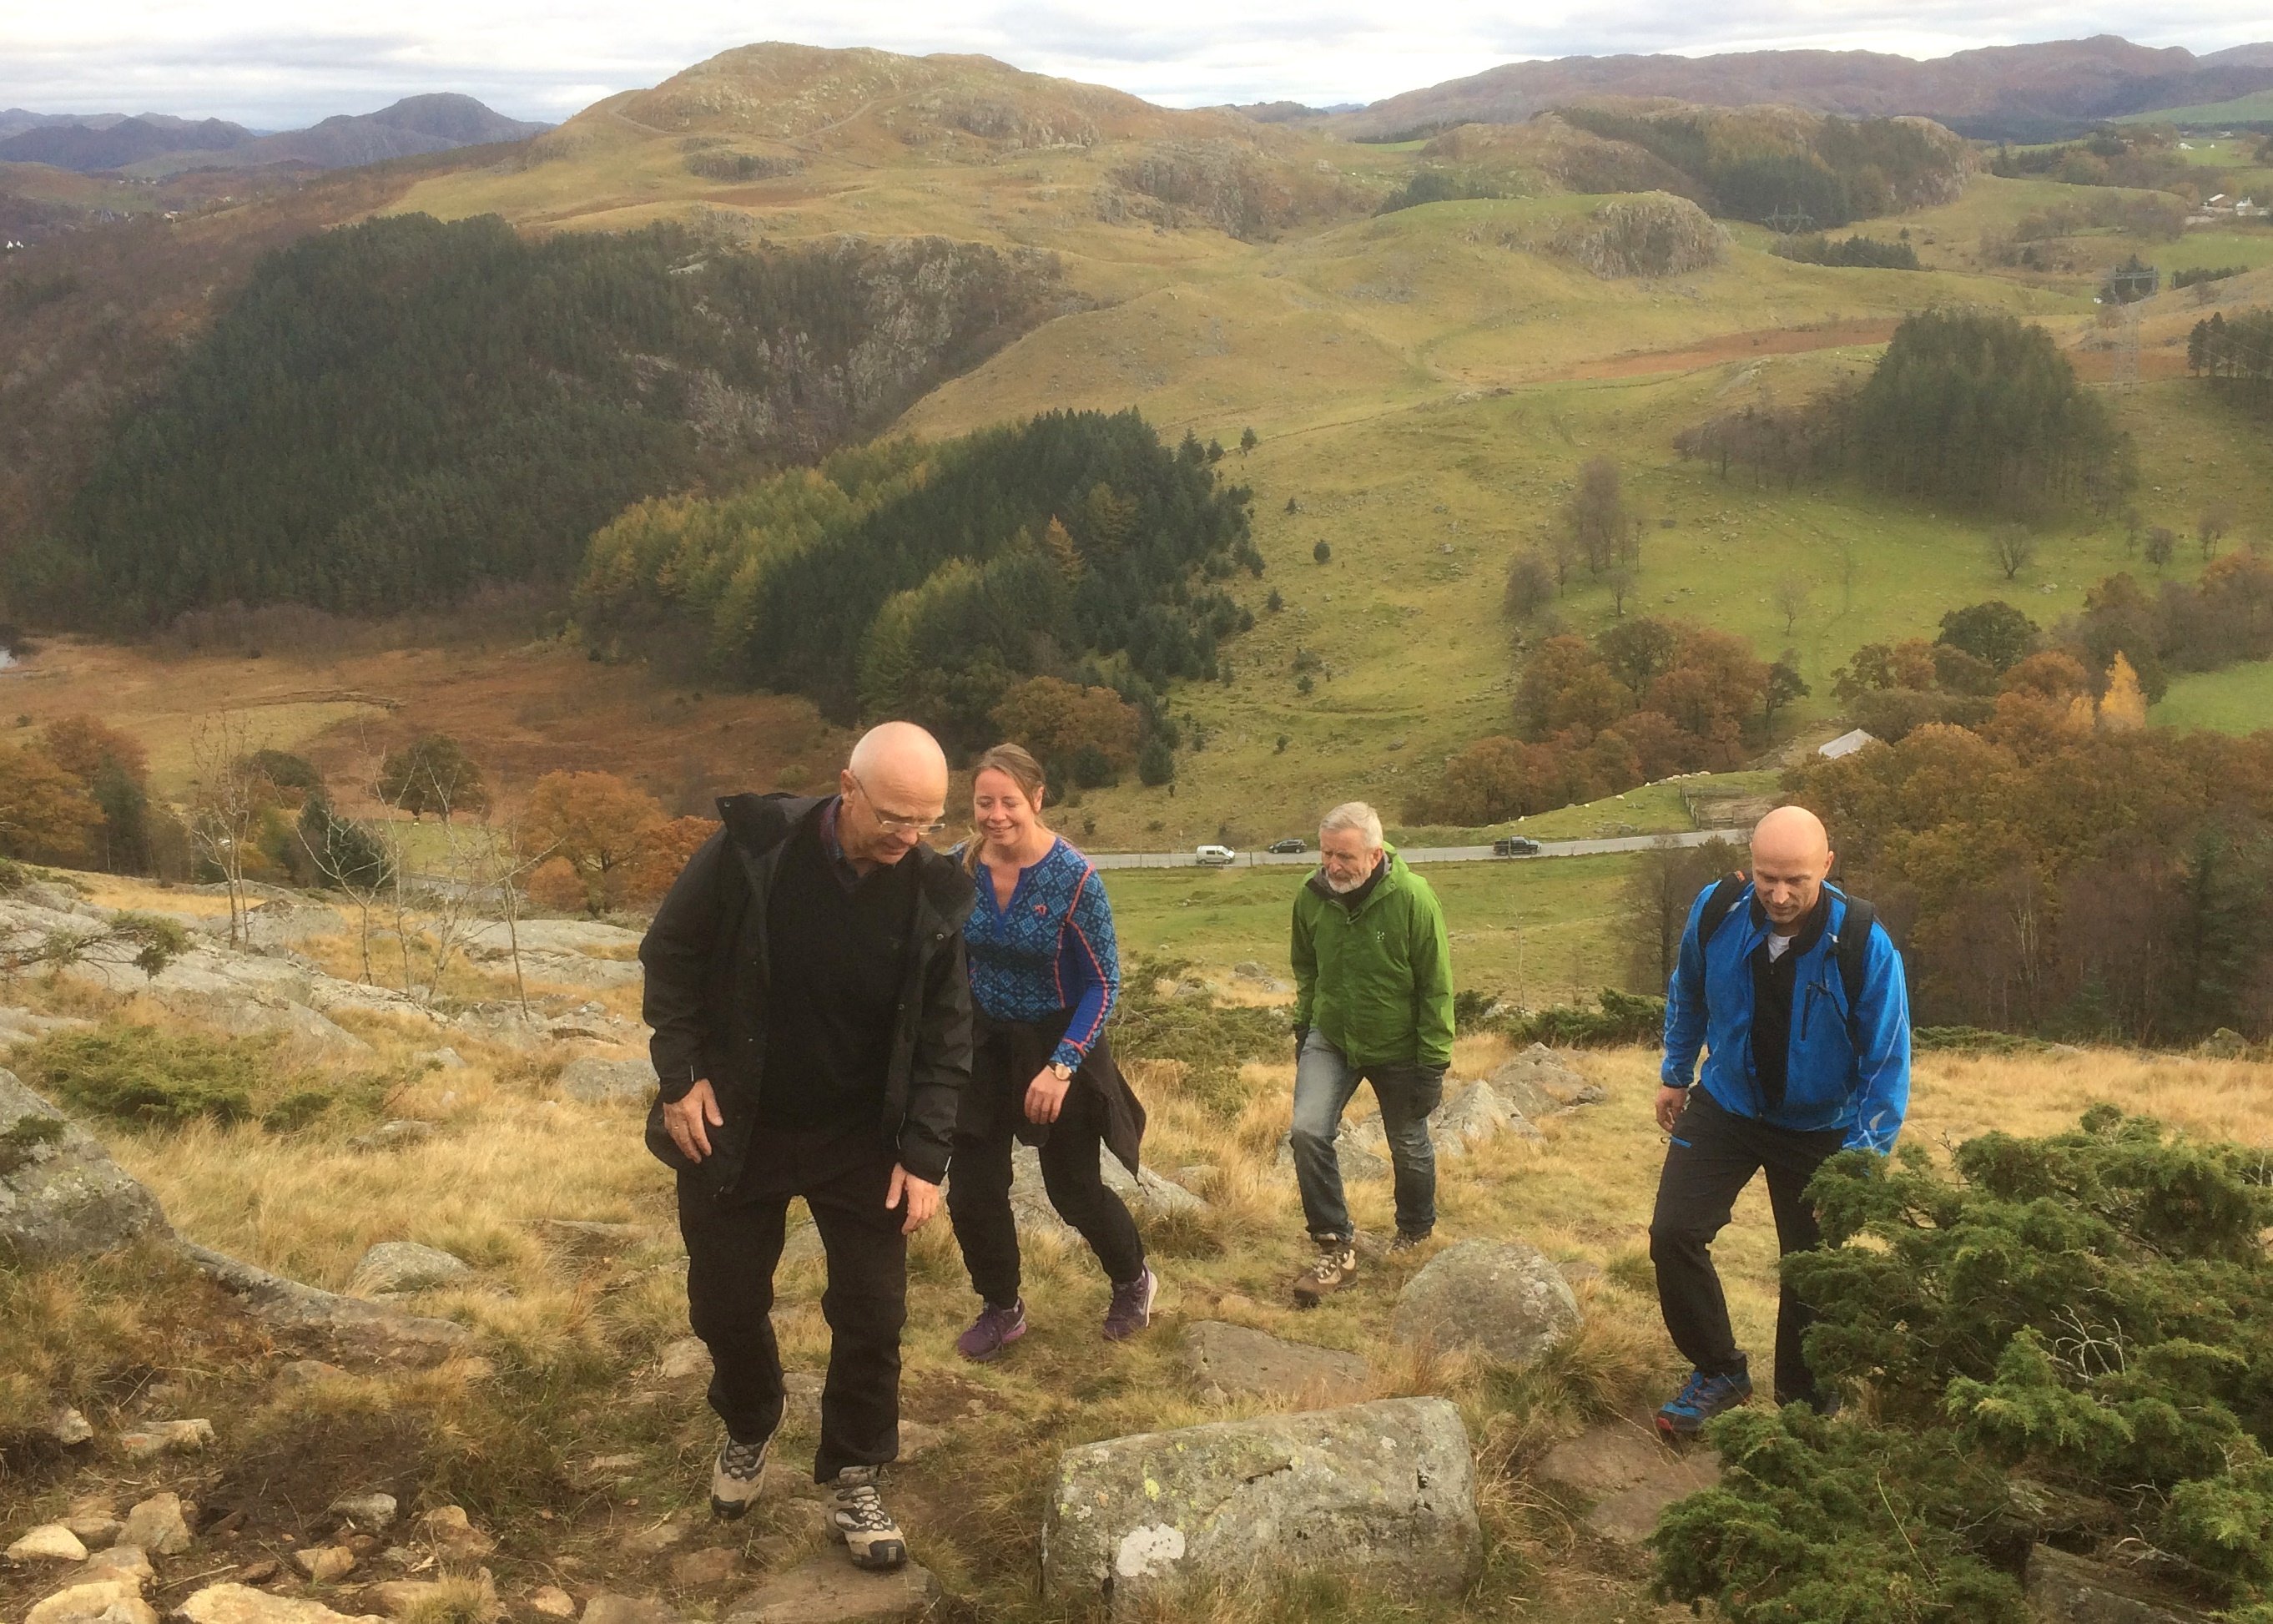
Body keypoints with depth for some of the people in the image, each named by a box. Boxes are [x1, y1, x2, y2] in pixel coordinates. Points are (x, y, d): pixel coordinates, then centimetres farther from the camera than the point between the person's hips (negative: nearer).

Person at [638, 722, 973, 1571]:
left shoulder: (936, 893, -14)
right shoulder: (752, 846, -20)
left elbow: (945, 1037, -6)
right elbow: (671, 952, -7)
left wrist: (925, 1155, -12)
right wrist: (681, 1074, -11)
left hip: (861, 1138, 1)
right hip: (733, 1128, 0)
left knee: (872, 1313, 3)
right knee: (726, 1301, 14)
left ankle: (853, 1482, 24)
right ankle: (747, 1432, 43)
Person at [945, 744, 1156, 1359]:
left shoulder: (1074, 879, -22)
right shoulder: (962, 869, -10)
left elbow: (1104, 983, -17)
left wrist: (1062, 1066, -24)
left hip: (1056, 1045, -4)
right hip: (984, 1042, 4)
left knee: (1073, 1189, 9)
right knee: (972, 1188, 3)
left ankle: (1133, 1282, 39)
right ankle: (1002, 1310, 27)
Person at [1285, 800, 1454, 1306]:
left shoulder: (1412, 899, -24)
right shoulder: (1311, 897, -12)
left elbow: (1436, 987, -16)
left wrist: (1433, 1061, -14)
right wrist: (1303, 1025, 9)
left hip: (1398, 1048, -2)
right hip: (1330, 1038, 2)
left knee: (1409, 1149, 16)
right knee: (1308, 1131, -18)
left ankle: (1415, 1234, 44)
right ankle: (1336, 1246, -5)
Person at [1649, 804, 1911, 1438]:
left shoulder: (1864, 944, -27)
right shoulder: (1717, 912, -18)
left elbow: (1887, 1062, -18)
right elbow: (1687, 996, 4)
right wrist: (1674, 1074, 13)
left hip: (1819, 1128, -2)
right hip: (1725, 1108, 2)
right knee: (1673, 1232, -7)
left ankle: (1804, 1405, 31)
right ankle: (1718, 1372, 15)